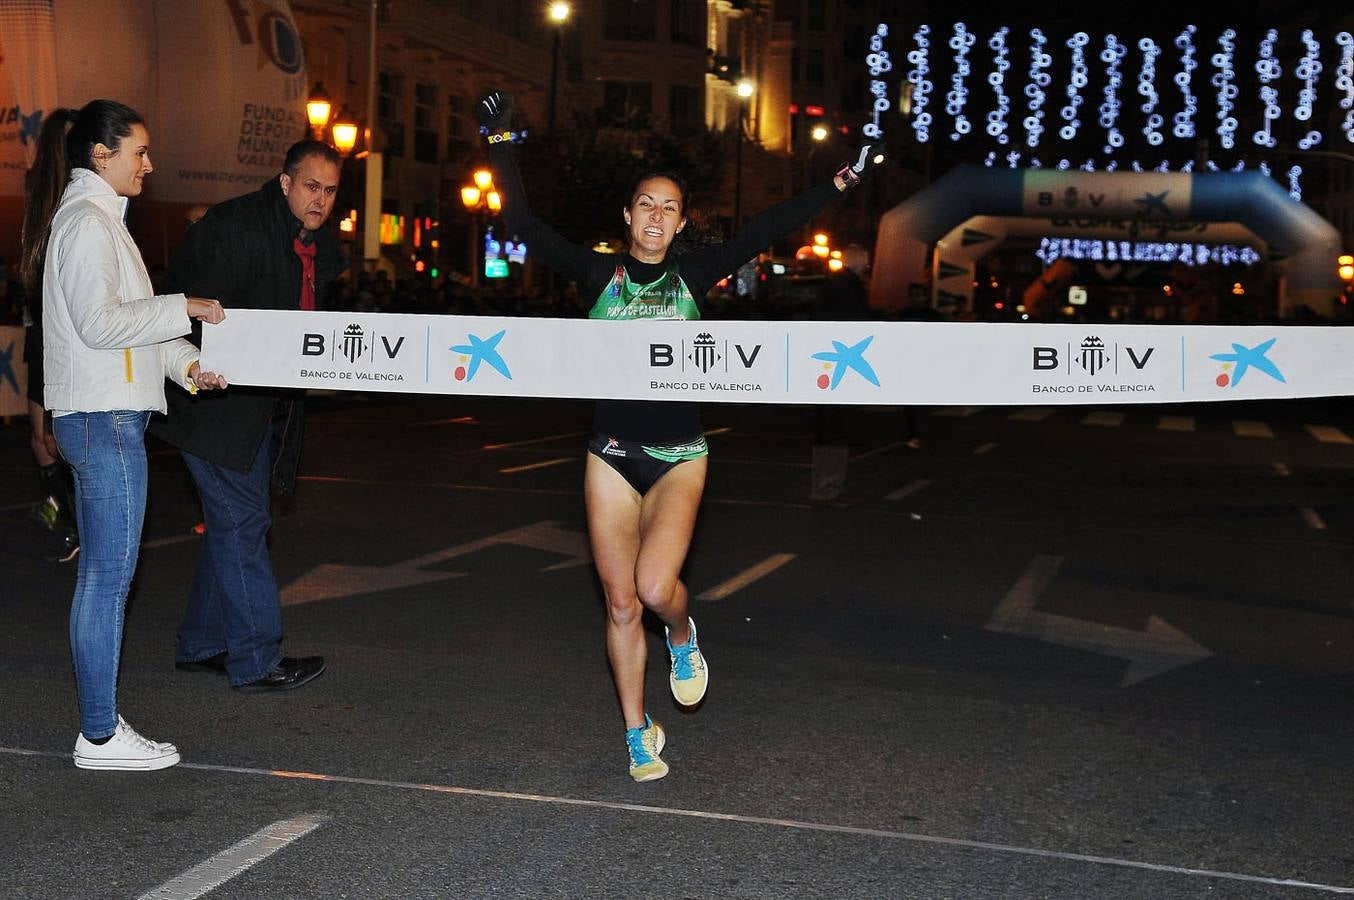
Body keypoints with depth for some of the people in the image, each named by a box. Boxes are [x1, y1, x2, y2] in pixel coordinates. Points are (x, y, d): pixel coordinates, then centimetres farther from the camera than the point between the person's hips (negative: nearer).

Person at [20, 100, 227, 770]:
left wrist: (185, 362, 10)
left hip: (99, 418, 11)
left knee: (100, 575, 12)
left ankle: (99, 725, 19)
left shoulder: (98, 218, 20)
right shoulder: (87, 222, -12)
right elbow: (100, 323, -20)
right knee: (108, 576, -7)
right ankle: (100, 735, -1)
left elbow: (124, 316, 21)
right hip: (103, 418, -11)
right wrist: (183, 307, -13)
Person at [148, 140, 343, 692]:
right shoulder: (238, 227, -16)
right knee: (241, 522, -7)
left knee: (236, 523, 15)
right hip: (218, 399, -9)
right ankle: (255, 661, 0)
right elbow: (199, 305, -17)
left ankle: (202, 645, 27)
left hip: (264, 405, 9)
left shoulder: (322, 250, 10)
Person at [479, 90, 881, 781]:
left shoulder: (692, 274, 3)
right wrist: (500, 145, -5)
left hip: (678, 456, -1)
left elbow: (767, 229, 1)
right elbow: (524, 225, -1)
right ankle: (639, 734, 20)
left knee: (655, 585, -20)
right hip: (611, 456, 1)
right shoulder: (598, 273, 2)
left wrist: (837, 184, -1)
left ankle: (682, 636, 17)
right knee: (621, 602, 4)